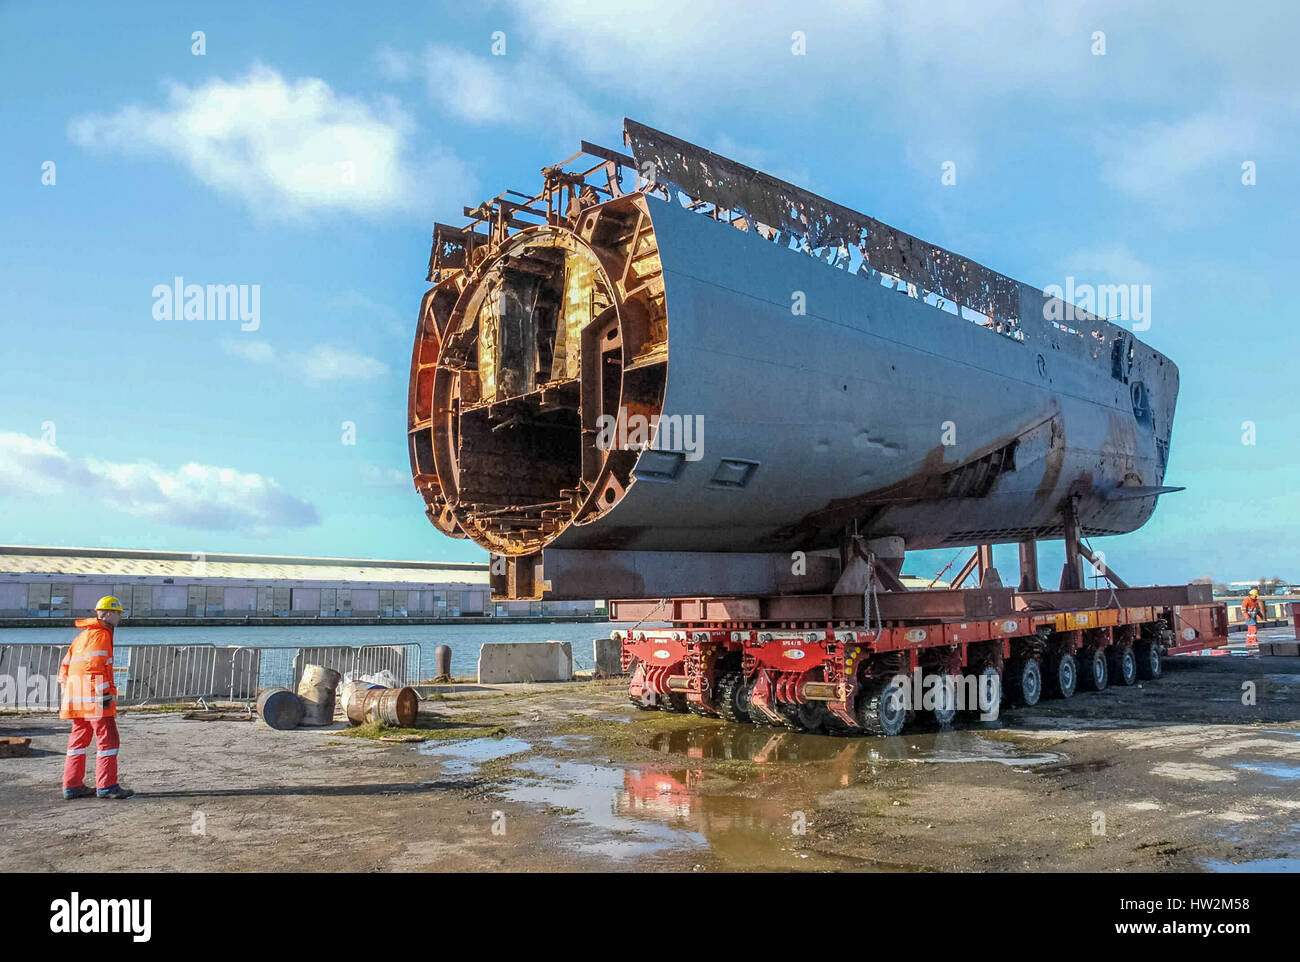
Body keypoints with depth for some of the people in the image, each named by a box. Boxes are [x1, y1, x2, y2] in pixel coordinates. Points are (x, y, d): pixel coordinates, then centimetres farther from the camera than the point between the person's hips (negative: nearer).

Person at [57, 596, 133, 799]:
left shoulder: (82, 635, 21)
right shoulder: (101, 634, -9)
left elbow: (65, 666, 23)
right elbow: (95, 666, -19)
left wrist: (66, 694, 26)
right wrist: (105, 693, -20)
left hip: (77, 698, 10)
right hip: (95, 697, -10)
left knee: (79, 740, 14)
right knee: (108, 740, -6)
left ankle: (72, 786, 18)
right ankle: (106, 786, -5)